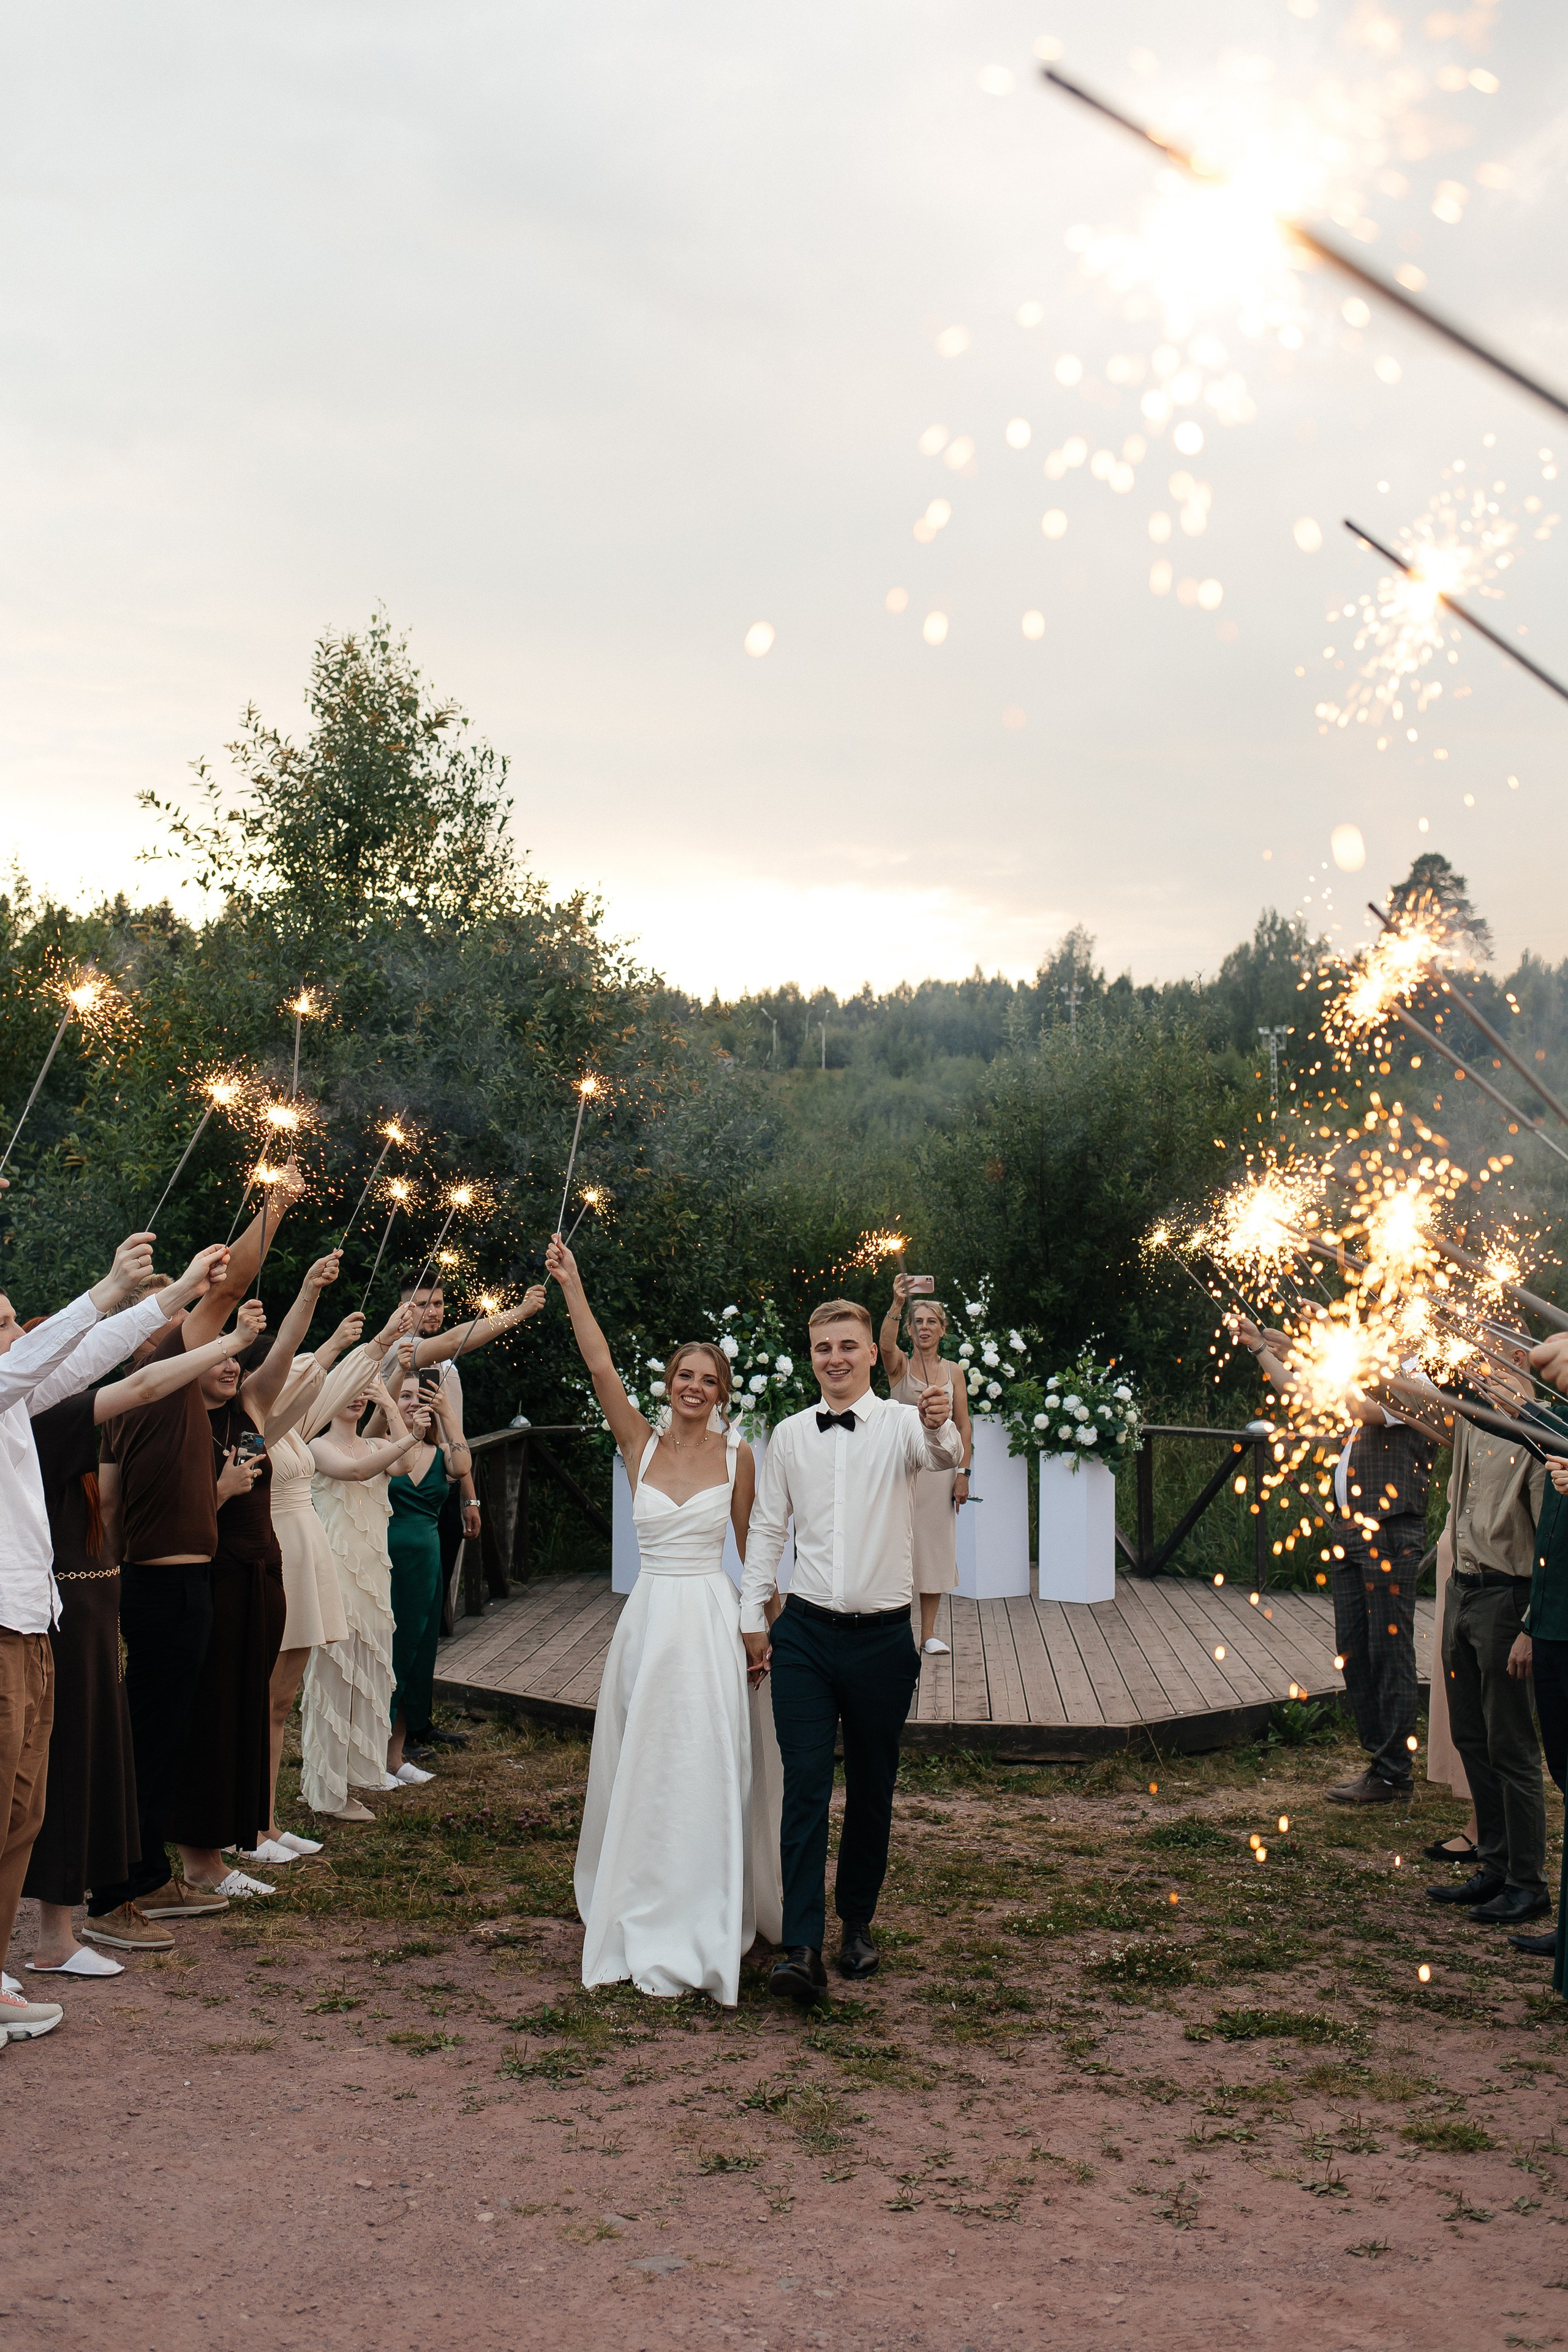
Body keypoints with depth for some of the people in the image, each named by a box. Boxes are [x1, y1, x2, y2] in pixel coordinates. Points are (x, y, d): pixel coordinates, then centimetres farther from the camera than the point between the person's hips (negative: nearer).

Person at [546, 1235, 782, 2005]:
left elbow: (752, 1544, 7)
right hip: (649, 1616, 2)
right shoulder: (640, 1443, 2)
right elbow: (601, 1368, -9)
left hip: (713, 1619, -2)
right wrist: (571, 1286, -15)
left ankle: (700, 1934, 8)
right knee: (644, 1769, 10)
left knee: (707, 1771, -2)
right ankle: (646, 1923, 26)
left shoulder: (736, 1453, 0)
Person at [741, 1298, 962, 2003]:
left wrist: (940, 1425, -50)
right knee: (805, 1785, -7)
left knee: (872, 1789, 11)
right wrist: (752, 1618, 9)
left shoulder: (902, 1424, -3)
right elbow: (767, 1528, 12)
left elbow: (945, 1455, -26)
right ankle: (802, 1947, -9)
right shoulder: (789, 1436, 6)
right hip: (805, 1633, 1)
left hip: (883, 1635, -1)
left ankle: (857, 1924, 27)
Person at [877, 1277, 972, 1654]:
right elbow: (886, 1343, -24)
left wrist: (963, 1473, -2)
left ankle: (929, 1633, 12)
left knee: (936, 1543, 5)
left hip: (940, 1464, 3)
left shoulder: (953, 1371, 9)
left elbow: (963, 1427, 7)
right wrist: (897, 1304, -40)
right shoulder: (899, 1364, 0)